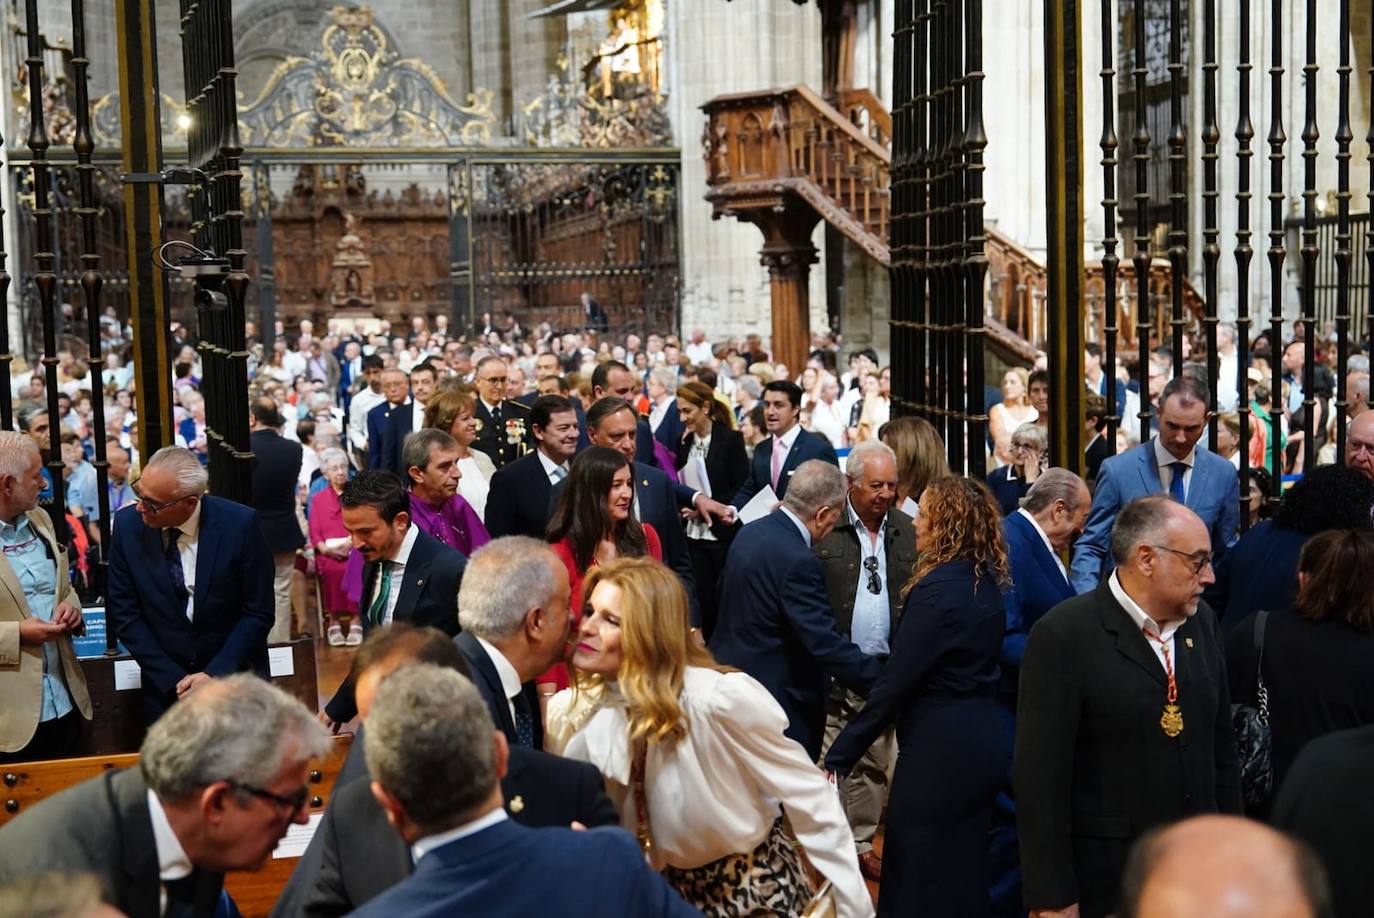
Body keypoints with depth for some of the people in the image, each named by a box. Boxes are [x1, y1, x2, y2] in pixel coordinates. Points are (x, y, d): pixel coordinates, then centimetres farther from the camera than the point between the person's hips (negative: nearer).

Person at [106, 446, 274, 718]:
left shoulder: (240, 524, -17)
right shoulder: (128, 524, -10)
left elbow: (259, 613, -10)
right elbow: (124, 613, -4)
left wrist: (215, 674, -17)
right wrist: (174, 680, -11)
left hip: (235, 679, -1)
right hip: (166, 687, 2)